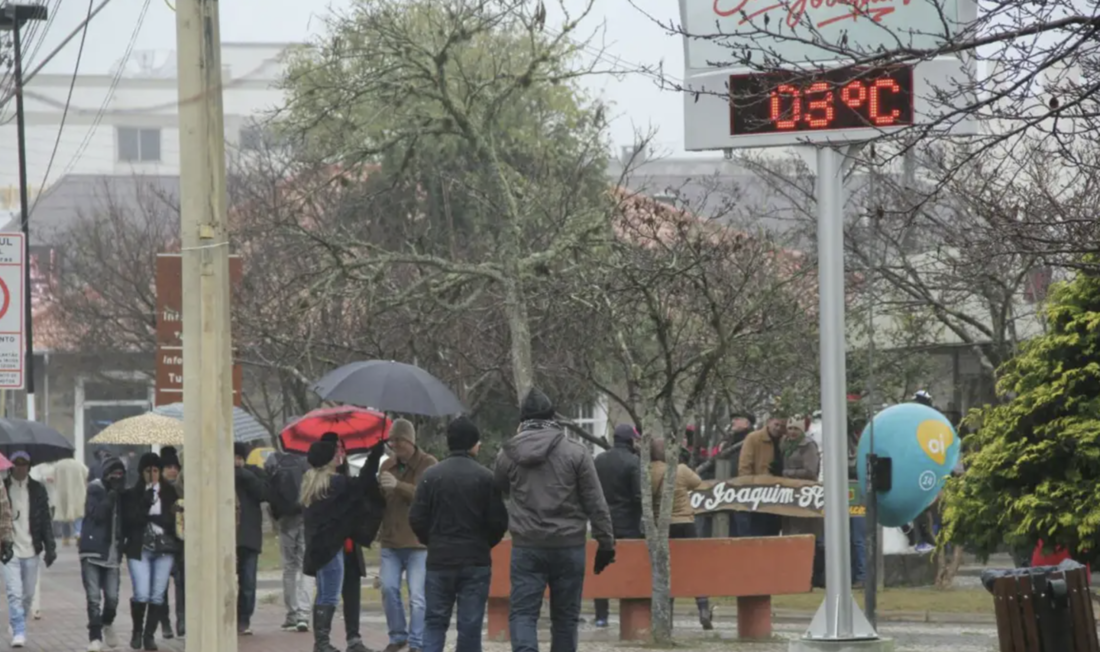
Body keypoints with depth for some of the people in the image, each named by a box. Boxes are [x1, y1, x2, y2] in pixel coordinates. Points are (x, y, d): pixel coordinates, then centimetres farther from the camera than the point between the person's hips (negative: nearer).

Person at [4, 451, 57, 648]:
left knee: (28, 595, 9)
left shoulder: (37, 489, 5)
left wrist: (50, 548, 0)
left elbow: (46, 520, 6)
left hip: (31, 550, 2)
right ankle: (18, 632, -12)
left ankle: (19, 627, 26)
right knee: (14, 593, -12)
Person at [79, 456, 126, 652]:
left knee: (112, 598, -2)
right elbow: (97, 514, -15)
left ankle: (107, 624, 28)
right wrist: (111, 495, -16)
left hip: (112, 553, 4)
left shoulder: (121, 494, 12)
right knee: (94, 598, -8)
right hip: (92, 552, -4)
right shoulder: (95, 490, -1)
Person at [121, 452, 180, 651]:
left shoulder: (169, 492, 7)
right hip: (139, 549, -2)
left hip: (164, 549, 2)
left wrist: (152, 517, -3)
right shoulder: (131, 494, 2)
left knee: (157, 595, -1)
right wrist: (146, 502, -11)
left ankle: (149, 635, 10)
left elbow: (174, 518, 7)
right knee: (141, 594, -10)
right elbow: (131, 519, -4)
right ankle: (137, 631, 13)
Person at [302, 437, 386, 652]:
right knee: (329, 597, -8)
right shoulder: (334, 483, -14)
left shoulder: (310, 483, 13)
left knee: (325, 596, 14)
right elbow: (361, 485, -11)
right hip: (330, 545, -9)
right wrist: (375, 454, -6)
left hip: (318, 544, 9)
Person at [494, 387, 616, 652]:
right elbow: (596, 503, -4)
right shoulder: (575, 452, -4)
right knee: (565, 617, 10)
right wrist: (606, 542, 2)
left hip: (526, 547, 0)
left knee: (523, 613, -1)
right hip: (568, 545, 0)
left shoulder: (509, 454, 0)